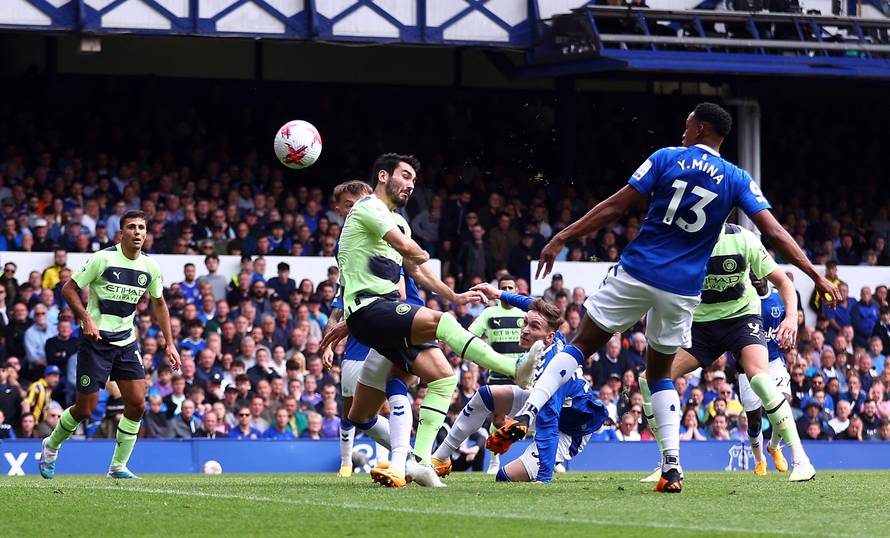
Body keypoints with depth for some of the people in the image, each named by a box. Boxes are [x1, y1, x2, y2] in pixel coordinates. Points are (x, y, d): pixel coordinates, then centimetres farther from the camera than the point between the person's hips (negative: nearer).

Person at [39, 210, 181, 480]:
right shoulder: (103, 259, -13)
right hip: (96, 339, -5)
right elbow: (69, 289, -8)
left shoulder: (150, 267, 3)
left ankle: (118, 466, 6)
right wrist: (86, 319, -22)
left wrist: (169, 343, 12)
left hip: (126, 341, 5)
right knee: (85, 409, -2)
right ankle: (51, 446, 26)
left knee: (137, 404, -7)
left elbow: (159, 304, 18)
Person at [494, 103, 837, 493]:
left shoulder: (666, 159, 0)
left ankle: (528, 413, -8)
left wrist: (562, 238, 1)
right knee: (660, 373, 18)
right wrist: (816, 275, 3)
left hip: (637, 272, -2)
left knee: (581, 345, 9)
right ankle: (672, 465, 4)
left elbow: (615, 207, -3)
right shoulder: (736, 180, 4)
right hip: (682, 291, 2)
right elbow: (774, 232, -1)